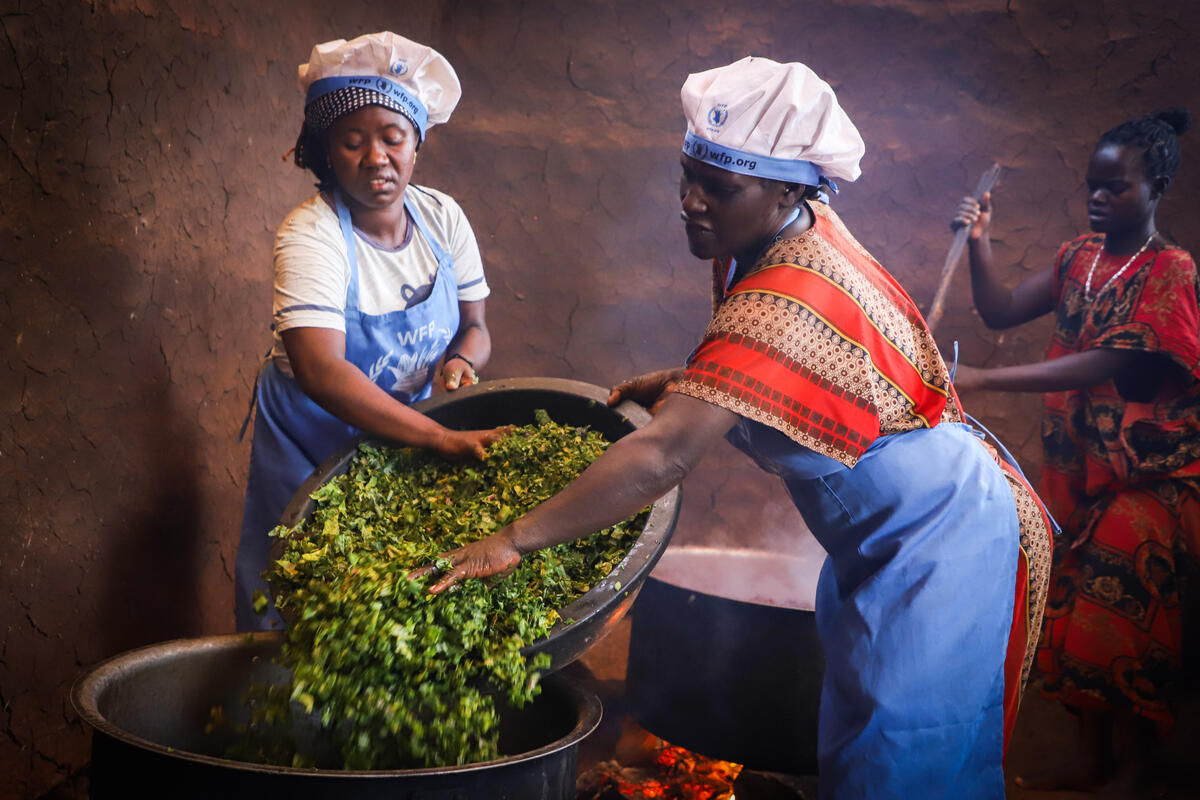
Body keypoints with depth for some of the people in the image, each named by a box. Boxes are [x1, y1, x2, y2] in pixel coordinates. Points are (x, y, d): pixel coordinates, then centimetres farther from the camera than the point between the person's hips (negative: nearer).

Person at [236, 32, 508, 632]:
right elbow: (321, 372, -36)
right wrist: (442, 438, -42)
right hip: (314, 446, -4)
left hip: (411, 435, 5)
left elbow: (474, 324, 5)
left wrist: (461, 360, -21)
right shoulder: (310, 235, -24)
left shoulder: (441, 217, -6)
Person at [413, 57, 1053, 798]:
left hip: (942, 540, -10)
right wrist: (682, 382, -1)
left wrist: (513, 540, -38)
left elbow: (665, 455, -40)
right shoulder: (798, 235, -2)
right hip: (887, 538, 10)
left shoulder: (787, 304, -32)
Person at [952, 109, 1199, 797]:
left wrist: (981, 379, -30)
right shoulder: (1081, 256, 6)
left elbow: (1107, 365, -24)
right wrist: (980, 243, -13)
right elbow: (1002, 310, 5)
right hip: (1078, 467, 7)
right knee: (1080, 612, 11)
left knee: (1119, 617, -5)